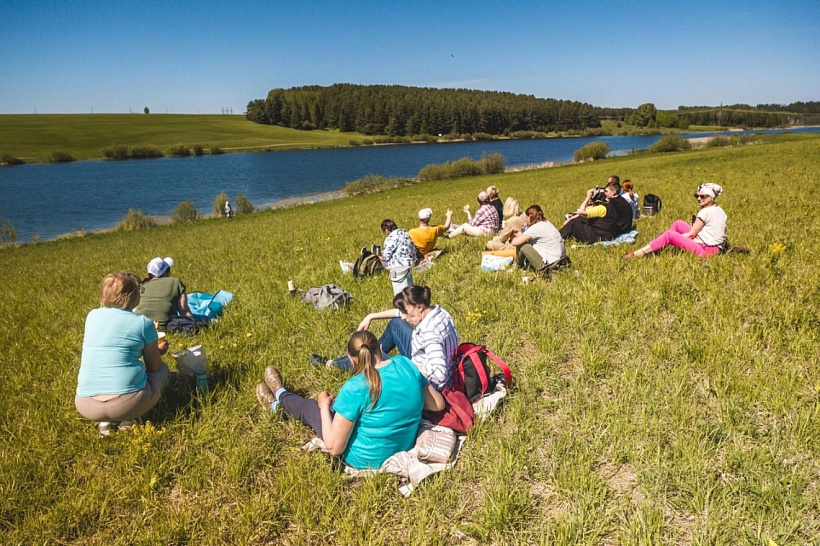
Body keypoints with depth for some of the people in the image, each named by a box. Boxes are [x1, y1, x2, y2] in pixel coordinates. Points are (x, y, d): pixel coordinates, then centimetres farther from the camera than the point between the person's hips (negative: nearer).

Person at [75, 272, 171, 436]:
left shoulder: (92, 316, 9)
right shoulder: (143, 322, -3)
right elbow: (153, 367, 7)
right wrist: (158, 351, 30)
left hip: (86, 405, 4)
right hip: (128, 403, -4)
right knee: (162, 369, 25)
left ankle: (106, 420, 15)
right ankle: (128, 419, 6)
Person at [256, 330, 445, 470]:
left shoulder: (354, 389, -29)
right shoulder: (406, 364, -15)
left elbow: (334, 447, -23)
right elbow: (438, 405, -3)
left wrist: (324, 406, -9)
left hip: (366, 459, -6)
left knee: (311, 407, 18)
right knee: (339, 407, 27)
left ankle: (280, 397, 52)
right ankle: (281, 404, 52)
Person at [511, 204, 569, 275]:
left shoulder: (536, 227, -16)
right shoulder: (546, 223, 10)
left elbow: (514, 242, -16)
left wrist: (516, 238, 6)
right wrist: (521, 235, 10)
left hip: (550, 263, -9)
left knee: (520, 245, -7)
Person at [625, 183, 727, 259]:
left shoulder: (705, 212, -15)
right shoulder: (719, 210, 12)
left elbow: (691, 234, -11)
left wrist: (676, 237, 1)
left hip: (706, 250, -9)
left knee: (670, 235, -13)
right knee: (678, 223, 10)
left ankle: (638, 253, -13)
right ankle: (656, 247, 11)